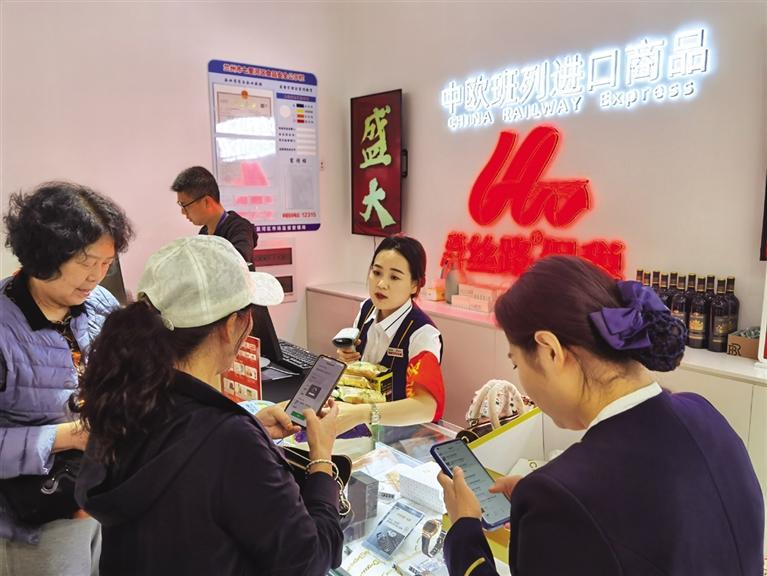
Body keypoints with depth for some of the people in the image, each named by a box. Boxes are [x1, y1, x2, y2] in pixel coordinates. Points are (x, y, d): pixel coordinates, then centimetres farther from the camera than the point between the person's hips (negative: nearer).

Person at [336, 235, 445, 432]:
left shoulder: (422, 334, -21)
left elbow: (426, 407, -34)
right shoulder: (367, 309, -3)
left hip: (405, 429, -5)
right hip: (362, 425, 6)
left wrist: (361, 414, -45)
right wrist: (347, 359, -8)